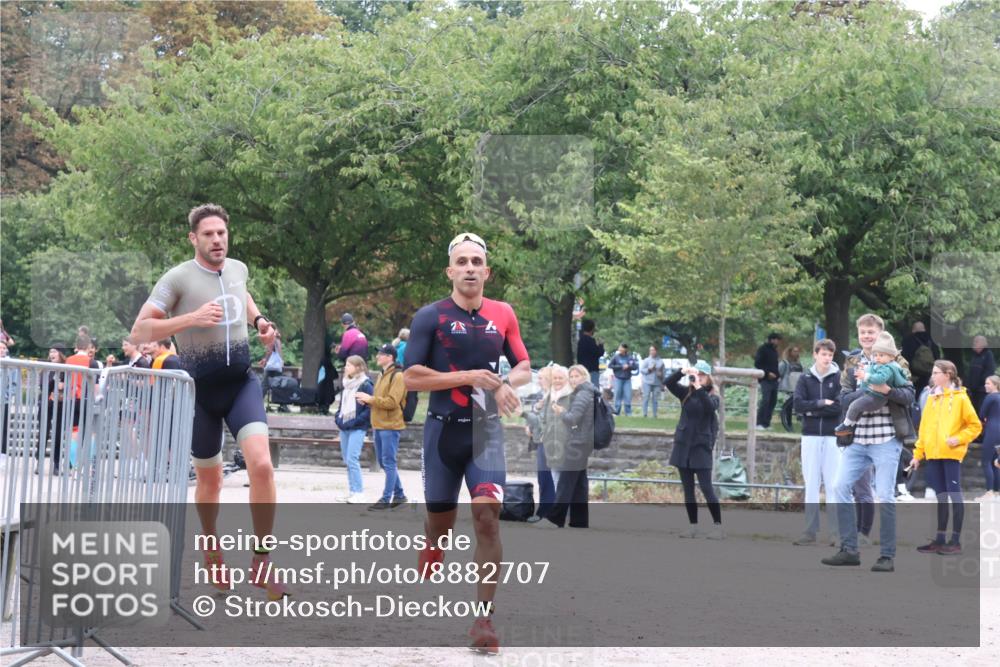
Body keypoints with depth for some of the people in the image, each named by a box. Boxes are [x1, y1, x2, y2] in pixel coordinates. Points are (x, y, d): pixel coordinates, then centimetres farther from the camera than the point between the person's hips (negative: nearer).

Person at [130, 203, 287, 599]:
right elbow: (139, 332, -19)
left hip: (242, 382, 3)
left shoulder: (239, 268, 4)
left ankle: (261, 562, -9)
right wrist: (191, 318, -29)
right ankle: (211, 549, 40)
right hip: (199, 388, -3)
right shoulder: (178, 279, -13)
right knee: (209, 477, 13)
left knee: (261, 464, -18)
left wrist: (259, 321, 9)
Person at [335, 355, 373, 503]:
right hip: (344, 427, 8)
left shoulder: (365, 385, -10)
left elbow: (370, 408, -15)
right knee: (347, 460, 9)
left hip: (357, 428, -8)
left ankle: (359, 493, -9)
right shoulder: (346, 384, 14)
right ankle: (352, 491, 15)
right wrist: (339, 419, 5)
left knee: (352, 459, -13)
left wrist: (354, 422, -18)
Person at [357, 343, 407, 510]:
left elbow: (392, 402, -19)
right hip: (378, 425, 10)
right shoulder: (382, 375, 18)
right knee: (383, 462, 13)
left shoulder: (397, 376, -11)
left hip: (390, 426, -10)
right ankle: (399, 494, 22)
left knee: (389, 462, -5)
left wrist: (370, 399, -16)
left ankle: (386, 499, -1)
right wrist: (367, 400, 5)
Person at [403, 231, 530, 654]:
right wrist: (468, 377, -17)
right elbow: (410, 378, -10)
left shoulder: (502, 314, 6)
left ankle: (484, 619, -12)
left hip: (486, 430, 1)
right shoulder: (431, 316, -4)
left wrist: (505, 384, -7)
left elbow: (523, 368, 16)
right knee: (439, 527, 9)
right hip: (444, 430, -1)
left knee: (487, 517, -14)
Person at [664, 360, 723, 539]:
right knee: (688, 489, 7)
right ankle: (693, 526, 12)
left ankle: (717, 526, -4)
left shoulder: (712, 396, -3)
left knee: (706, 488, -8)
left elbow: (710, 406, -25)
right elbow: (669, 383, -8)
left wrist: (699, 388, -31)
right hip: (683, 444, 4)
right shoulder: (686, 393, 5)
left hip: (701, 446, -4)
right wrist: (682, 372, -22)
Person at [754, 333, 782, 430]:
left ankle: (766, 423, 9)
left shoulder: (774, 350, 19)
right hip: (766, 380, -8)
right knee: (765, 400, -15)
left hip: (774, 379, 8)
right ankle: (759, 424, -12)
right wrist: (768, 373, -17)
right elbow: (757, 364, -11)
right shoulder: (762, 349, -5)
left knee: (773, 401, 5)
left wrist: (777, 373, 6)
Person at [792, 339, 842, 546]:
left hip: (832, 437, -2)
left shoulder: (838, 378, 1)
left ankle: (835, 532, 0)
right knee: (811, 485, 5)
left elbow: (839, 407, -10)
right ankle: (810, 531, 7)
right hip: (810, 436, 2)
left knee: (833, 485, -2)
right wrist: (822, 403, -12)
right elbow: (798, 404, -4)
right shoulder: (805, 378, 8)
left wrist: (812, 410, -9)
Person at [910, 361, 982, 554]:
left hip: (951, 454, -6)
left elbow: (975, 425, -3)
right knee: (941, 496, 9)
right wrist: (918, 454, 12)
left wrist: (959, 439, -16)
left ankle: (956, 541, 0)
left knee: (954, 494, -2)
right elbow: (924, 428, 15)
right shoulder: (932, 398, 13)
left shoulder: (960, 398, -3)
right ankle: (940, 539, 13)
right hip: (933, 455, 6)